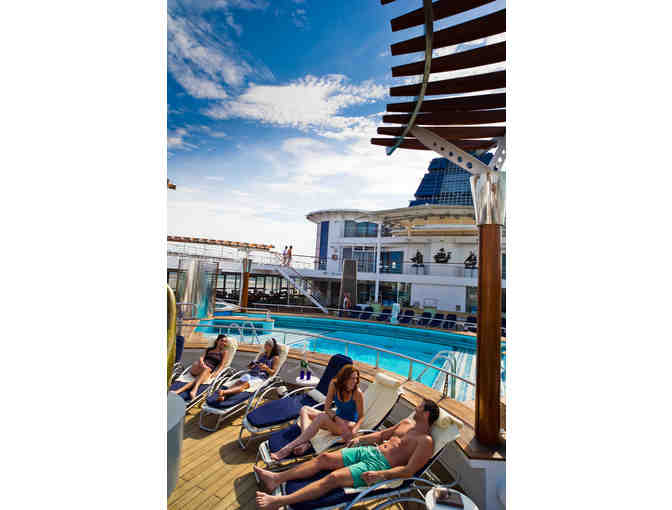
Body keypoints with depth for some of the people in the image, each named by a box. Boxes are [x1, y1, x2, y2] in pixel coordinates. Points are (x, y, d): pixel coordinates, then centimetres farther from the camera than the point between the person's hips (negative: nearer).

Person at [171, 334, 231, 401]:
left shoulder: (225, 352, 16)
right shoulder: (209, 349, 27)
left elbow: (222, 365, 4)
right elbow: (201, 357, 12)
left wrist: (216, 372, -16)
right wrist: (202, 363, -12)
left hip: (210, 371, -2)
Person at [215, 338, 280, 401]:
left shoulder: (275, 358, 4)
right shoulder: (262, 355, 22)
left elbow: (273, 372, -1)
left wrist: (266, 368, -19)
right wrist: (251, 366, 7)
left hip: (261, 377, -6)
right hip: (251, 373, 6)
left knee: (245, 384, -32)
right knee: (239, 382, -25)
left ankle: (223, 392, -51)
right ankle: (223, 396, -47)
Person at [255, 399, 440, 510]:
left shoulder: (426, 441, -10)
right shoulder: (408, 422, 14)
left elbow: (409, 470, -18)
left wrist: (381, 475, -25)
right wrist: (360, 438, 15)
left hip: (381, 465, -7)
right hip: (370, 451, 8)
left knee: (333, 478, -22)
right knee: (324, 458, -5)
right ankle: (276, 478, -1)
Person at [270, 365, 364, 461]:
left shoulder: (357, 393, -20)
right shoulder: (334, 384, -11)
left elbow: (361, 417, -12)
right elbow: (327, 408, -7)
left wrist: (353, 431, -28)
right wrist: (336, 418, -24)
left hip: (349, 424, -6)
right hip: (337, 419, 6)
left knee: (321, 417, -32)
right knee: (305, 409, -4)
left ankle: (288, 448, -35)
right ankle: (306, 442, -30)